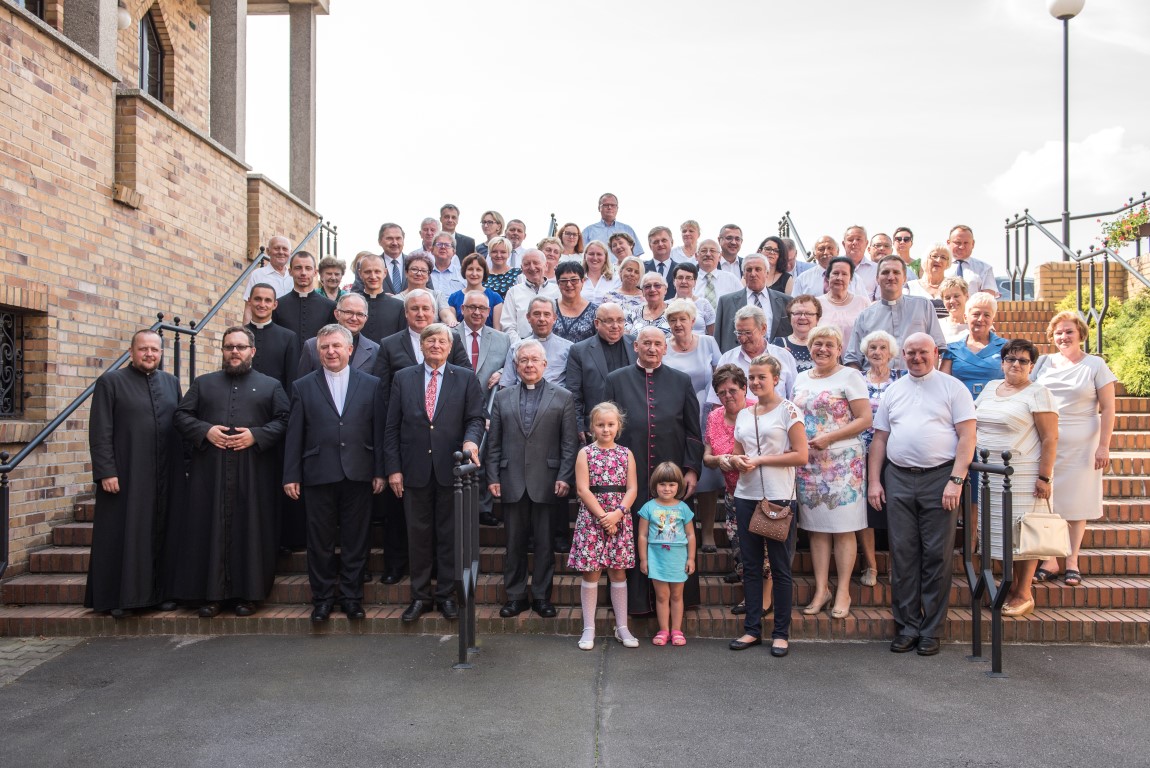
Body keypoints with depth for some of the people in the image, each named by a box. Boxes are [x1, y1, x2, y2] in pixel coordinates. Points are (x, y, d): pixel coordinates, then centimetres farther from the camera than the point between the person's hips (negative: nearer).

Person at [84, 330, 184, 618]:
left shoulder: (171, 383, 13)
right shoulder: (111, 382, 0)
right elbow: (99, 432, -5)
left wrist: (183, 466, 9)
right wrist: (106, 471, -12)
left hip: (166, 476, 4)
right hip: (126, 475, -4)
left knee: (163, 534, 7)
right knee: (125, 535, 2)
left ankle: (161, 590, 17)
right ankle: (119, 597, 12)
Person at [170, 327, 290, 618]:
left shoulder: (271, 385, 11)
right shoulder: (203, 383, 17)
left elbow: (284, 420, 2)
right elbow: (181, 415, 10)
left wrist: (256, 435, -13)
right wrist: (205, 430, -8)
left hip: (254, 473, -2)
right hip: (210, 473, 2)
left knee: (250, 531, 0)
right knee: (211, 530, 2)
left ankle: (248, 593, 9)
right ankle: (211, 593, 11)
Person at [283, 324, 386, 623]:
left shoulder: (371, 385, 7)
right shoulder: (303, 387, 8)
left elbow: (379, 431, 4)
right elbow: (294, 436, 5)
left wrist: (380, 472, -1)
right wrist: (291, 475, 0)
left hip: (358, 475, 0)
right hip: (319, 475, 0)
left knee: (355, 541, 7)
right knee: (320, 542, 7)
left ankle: (352, 597, 19)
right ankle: (322, 599, 20)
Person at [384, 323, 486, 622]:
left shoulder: (466, 378, 4)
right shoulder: (403, 378, 6)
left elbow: (475, 418, 1)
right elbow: (392, 428, 5)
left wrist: (471, 440, -21)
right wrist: (393, 469, -1)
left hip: (451, 468, -1)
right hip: (415, 471, 1)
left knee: (449, 534, 7)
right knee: (418, 534, 9)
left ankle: (446, 595, 20)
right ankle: (420, 596, 21)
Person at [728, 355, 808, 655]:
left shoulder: (788, 410, -3)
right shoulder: (743, 414, 13)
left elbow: (801, 456, -10)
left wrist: (759, 460, -14)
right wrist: (735, 461, -4)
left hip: (779, 498, -5)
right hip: (746, 496, 5)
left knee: (780, 567, 2)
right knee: (750, 565, 9)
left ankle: (781, 633, 12)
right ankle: (752, 629, 18)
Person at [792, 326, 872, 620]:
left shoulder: (849, 376, -2)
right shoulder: (802, 379, 15)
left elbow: (865, 420, -9)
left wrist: (828, 438, -16)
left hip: (843, 461, -5)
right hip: (808, 463, 5)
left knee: (843, 527, -1)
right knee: (816, 527, 6)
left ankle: (843, 591, 8)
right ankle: (821, 589, 14)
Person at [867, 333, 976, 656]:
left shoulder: (953, 388, 4)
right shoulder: (893, 390, 15)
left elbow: (967, 436, -3)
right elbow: (879, 438, 14)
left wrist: (956, 480, -12)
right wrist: (874, 481, 7)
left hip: (939, 478, -3)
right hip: (898, 480, 3)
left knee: (937, 555, 1)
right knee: (902, 554, 4)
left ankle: (931, 630, 12)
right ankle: (907, 626, 14)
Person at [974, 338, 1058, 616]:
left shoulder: (1038, 393, -5)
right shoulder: (990, 388, 13)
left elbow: (1050, 438, -10)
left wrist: (1044, 477, -15)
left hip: (1023, 476, -6)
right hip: (990, 474, 6)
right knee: (1000, 531, 10)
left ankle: (1024, 595, 10)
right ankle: (1010, 586, 23)